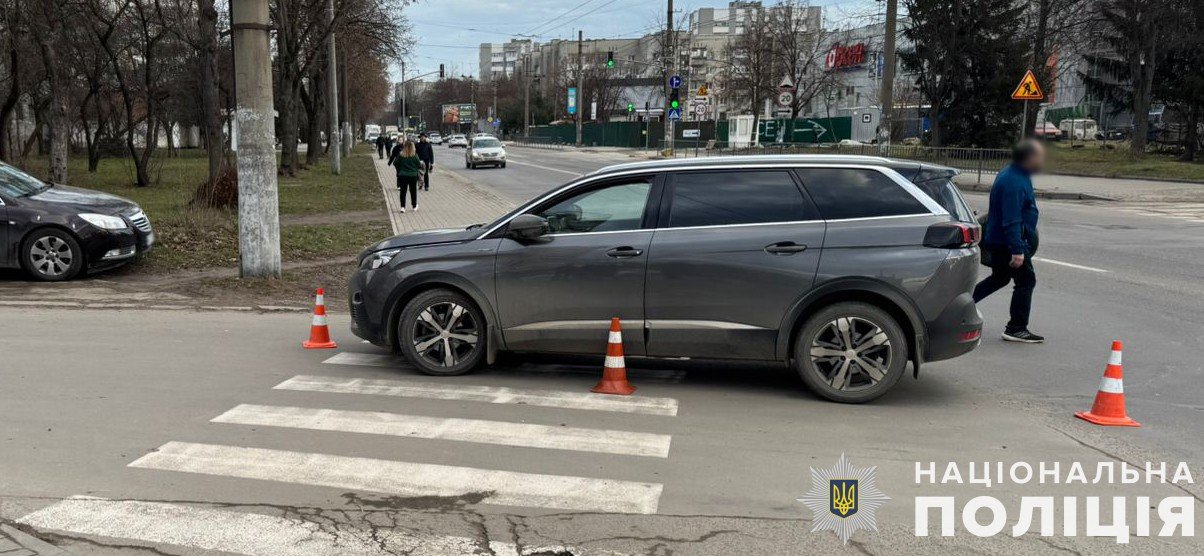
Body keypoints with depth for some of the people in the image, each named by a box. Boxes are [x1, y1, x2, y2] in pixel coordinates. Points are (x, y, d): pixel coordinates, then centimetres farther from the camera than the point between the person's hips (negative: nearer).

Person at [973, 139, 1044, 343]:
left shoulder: (1012, 175, 10)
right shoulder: (1015, 183, -24)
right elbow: (1012, 220, -29)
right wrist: (1017, 250, -32)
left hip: (997, 240, 11)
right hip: (1008, 242, -11)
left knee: (999, 278, 22)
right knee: (1025, 281, -2)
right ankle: (1016, 328, 3)